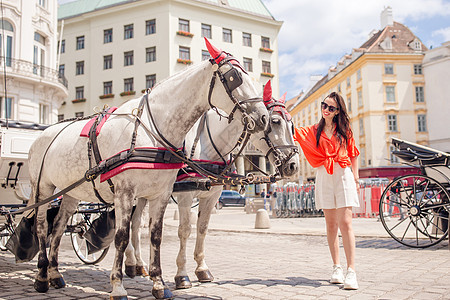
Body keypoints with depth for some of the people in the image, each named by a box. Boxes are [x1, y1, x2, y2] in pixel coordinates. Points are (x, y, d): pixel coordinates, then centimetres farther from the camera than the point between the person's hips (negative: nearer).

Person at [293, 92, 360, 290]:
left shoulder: (345, 130, 10)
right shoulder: (314, 131, 11)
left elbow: (353, 155, 13)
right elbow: (296, 133, -4)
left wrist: (355, 178, 6)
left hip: (343, 175, -2)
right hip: (324, 177, 2)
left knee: (345, 223, -9)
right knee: (331, 224, 6)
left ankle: (351, 271, -8)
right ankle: (336, 267, 14)